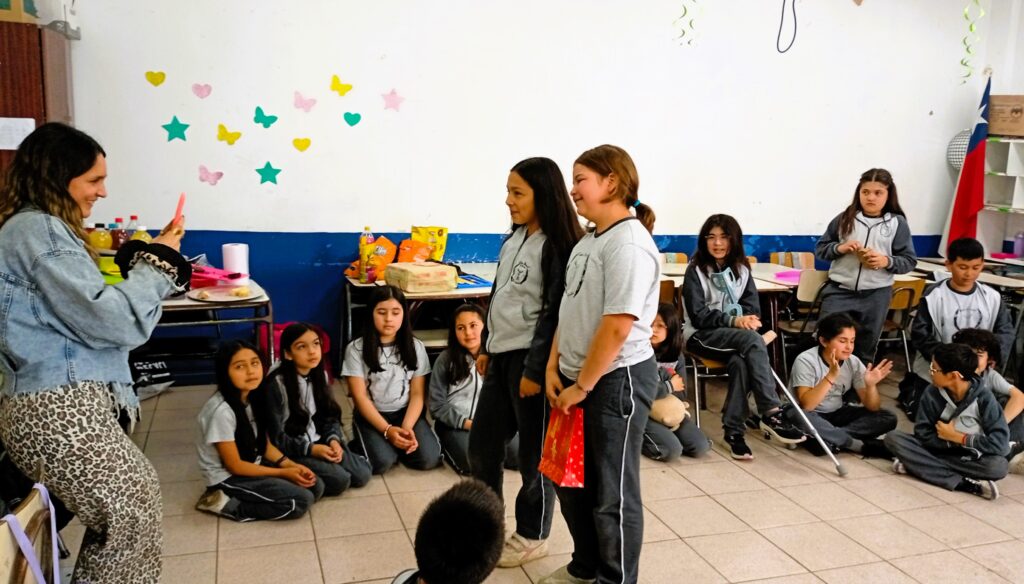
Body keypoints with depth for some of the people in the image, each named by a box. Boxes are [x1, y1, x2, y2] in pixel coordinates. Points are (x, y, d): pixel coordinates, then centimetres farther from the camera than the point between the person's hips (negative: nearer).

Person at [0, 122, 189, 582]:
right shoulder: (39, 231, -15)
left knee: (139, 492, 18)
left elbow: (85, 307, 15)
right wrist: (158, 260, -6)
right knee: (132, 519, 2)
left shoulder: (38, 227, 17)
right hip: (60, 412, -10)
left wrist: (151, 255, 6)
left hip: (63, 405, 10)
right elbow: (110, 320, -20)